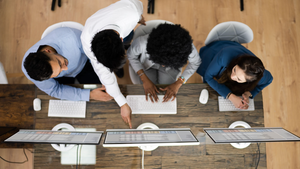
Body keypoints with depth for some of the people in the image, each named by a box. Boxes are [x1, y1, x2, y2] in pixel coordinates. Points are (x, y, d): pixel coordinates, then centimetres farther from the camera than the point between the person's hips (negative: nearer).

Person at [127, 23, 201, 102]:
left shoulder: (186, 47, -42)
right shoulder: (141, 42, -44)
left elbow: (195, 63, -16)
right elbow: (131, 56, -19)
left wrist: (178, 83, -23)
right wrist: (145, 80, -26)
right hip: (147, 63, 0)